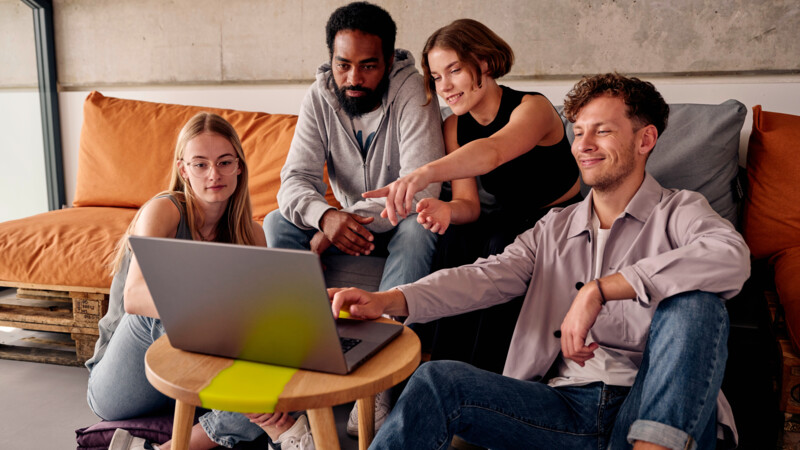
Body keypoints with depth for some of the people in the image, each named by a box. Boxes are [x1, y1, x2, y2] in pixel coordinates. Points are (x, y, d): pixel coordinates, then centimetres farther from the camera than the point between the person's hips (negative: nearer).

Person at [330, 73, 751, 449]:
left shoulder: (677, 211, 6)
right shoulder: (555, 228, 19)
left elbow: (731, 258, -18)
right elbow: (485, 277, 3)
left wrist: (600, 289, -24)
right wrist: (390, 300, -16)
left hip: (654, 407, -3)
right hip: (566, 408, 3)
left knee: (694, 300, -29)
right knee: (436, 381, -16)